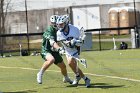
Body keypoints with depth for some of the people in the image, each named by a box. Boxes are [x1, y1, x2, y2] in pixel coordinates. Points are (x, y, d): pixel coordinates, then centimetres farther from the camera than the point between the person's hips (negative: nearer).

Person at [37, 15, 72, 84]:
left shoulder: (58, 31, 4)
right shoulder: (49, 31, -22)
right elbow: (52, 42, -37)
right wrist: (59, 49, -50)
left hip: (54, 51, 8)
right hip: (46, 51, -8)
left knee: (63, 66, 13)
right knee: (51, 59, -39)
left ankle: (66, 78, 45)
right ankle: (40, 74, -22)